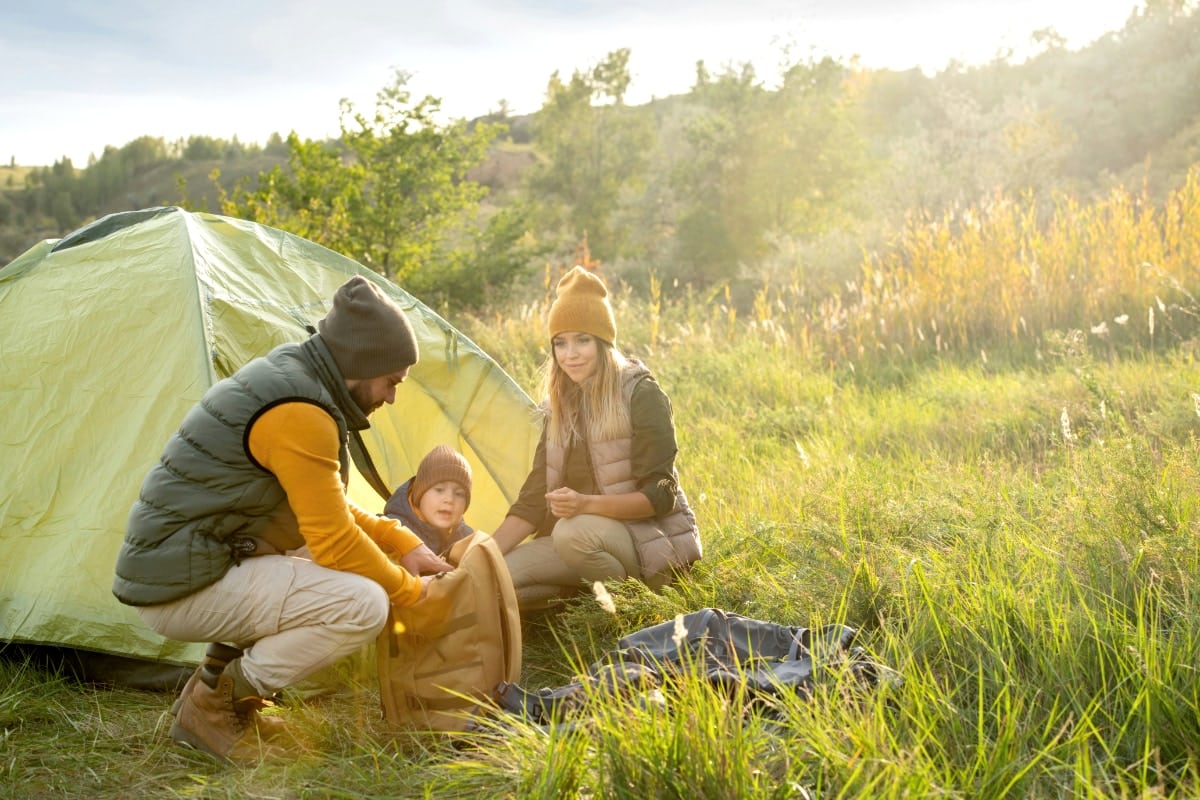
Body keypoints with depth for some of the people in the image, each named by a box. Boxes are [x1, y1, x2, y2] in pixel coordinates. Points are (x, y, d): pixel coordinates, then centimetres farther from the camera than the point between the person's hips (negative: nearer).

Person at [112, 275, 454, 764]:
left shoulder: (288, 378, 10)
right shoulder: (298, 414, -22)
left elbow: (329, 510, 20)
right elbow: (334, 540, -20)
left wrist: (405, 545, 12)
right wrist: (411, 591, -4)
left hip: (175, 563, 10)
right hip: (182, 584, -10)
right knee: (362, 605, -20)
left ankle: (218, 677, 13)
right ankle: (212, 706, -6)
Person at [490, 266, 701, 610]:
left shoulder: (641, 395, -15)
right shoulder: (560, 405, 4)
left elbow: (660, 495, -18)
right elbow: (534, 497, 3)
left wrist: (586, 504, -34)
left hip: (653, 539, -6)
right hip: (595, 534, 6)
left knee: (575, 532, -36)